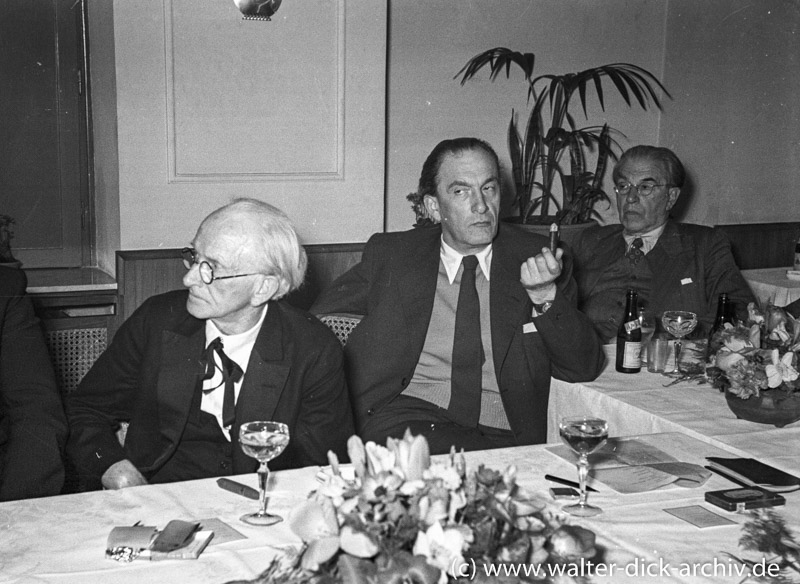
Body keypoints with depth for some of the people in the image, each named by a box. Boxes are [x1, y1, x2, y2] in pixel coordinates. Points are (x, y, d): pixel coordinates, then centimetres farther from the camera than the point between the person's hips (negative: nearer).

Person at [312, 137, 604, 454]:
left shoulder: (537, 257, 11)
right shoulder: (389, 255, 11)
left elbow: (584, 369, 6)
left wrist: (547, 296, -10)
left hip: (505, 438, 1)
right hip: (405, 422, -1)